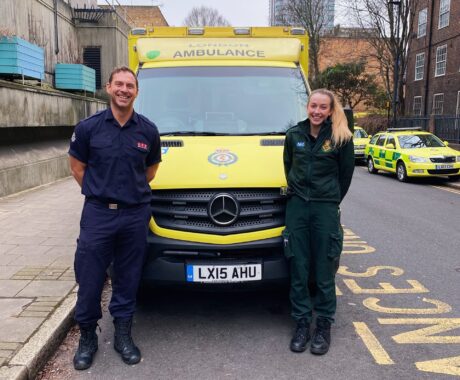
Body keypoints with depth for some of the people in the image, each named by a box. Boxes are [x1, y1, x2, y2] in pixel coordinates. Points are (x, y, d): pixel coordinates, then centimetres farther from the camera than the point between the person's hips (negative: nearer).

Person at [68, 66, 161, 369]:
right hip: (97, 213, -1)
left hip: (136, 215, 1)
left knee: (128, 279, 11)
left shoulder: (148, 130, 3)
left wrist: (134, 191, 9)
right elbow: (77, 166, 7)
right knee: (89, 279, 4)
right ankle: (87, 336, 25)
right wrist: (99, 193, 4)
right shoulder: (88, 127, -1)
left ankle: (123, 335, 27)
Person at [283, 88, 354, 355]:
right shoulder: (294, 134, 5)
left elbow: (346, 173, 5)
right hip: (297, 206, 3)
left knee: (323, 270, 3)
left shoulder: (341, 138, -3)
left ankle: (324, 325, 19)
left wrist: (332, 200, 11)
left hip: (326, 208, -2)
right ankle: (302, 323, 19)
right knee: (298, 269, 6)